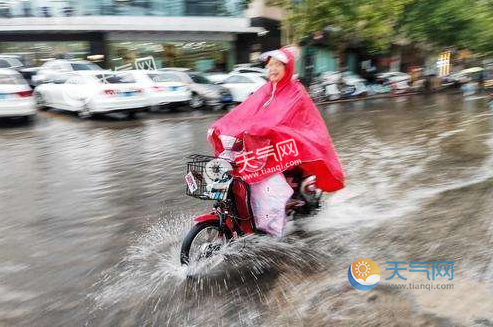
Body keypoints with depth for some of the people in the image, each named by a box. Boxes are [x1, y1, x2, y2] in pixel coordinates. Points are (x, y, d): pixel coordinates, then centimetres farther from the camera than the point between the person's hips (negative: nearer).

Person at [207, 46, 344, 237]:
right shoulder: (265, 91, 16)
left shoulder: (295, 92, -4)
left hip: (286, 145, -6)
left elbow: (278, 119, -19)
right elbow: (241, 112, 6)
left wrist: (251, 132, -33)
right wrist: (218, 128, -9)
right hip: (262, 142, 7)